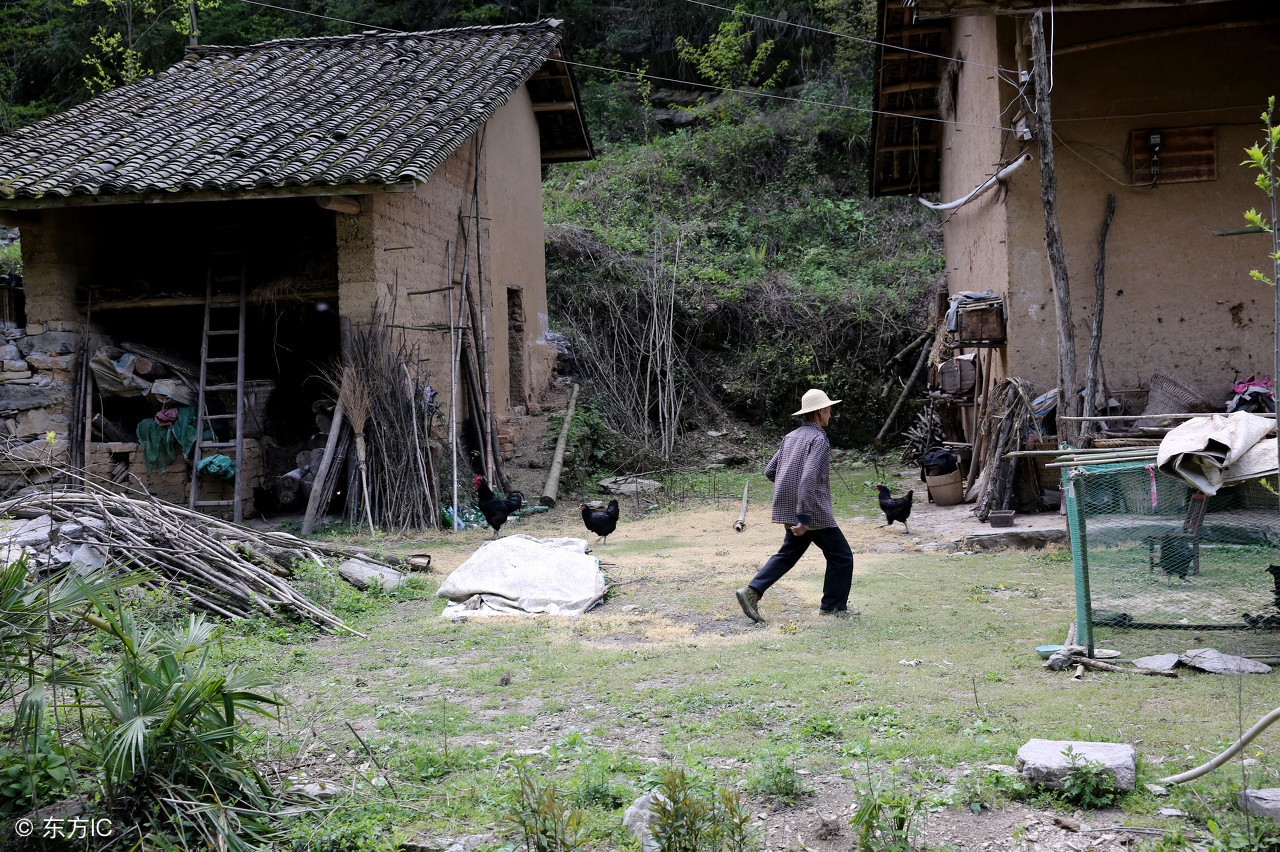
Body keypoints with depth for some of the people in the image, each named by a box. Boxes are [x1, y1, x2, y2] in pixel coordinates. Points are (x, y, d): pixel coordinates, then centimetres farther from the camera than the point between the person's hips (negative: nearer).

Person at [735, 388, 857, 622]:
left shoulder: (791, 436, 11)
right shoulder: (819, 439, -15)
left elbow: (770, 471, 15)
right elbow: (808, 479, -27)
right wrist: (804, 518, -28)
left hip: (787, 509, 8)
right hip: (815, 513, -8)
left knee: (788, 554, 18)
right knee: (841, 557, 7)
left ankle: (752, 591, 5)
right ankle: (833, 606, 14)